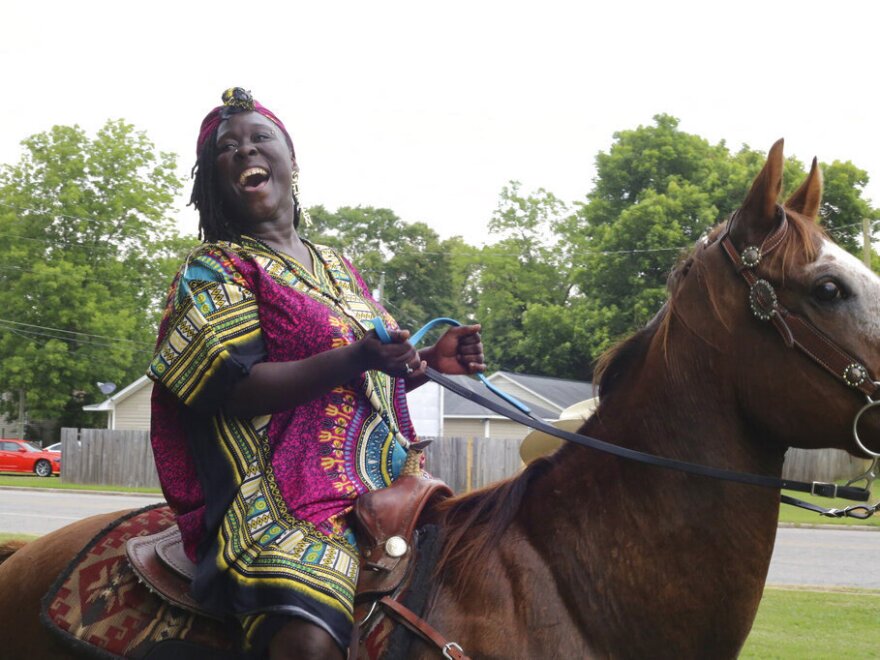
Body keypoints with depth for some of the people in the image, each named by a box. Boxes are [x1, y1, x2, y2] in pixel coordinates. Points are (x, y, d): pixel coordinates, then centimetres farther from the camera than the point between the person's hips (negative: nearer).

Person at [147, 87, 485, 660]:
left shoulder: (338, 268, 23)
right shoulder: (216, 270, 4)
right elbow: (236, 389, -11)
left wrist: (433, 361, 9)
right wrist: (352, 360, -21)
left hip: (389, 480, 8)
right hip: (293, 495, -7)